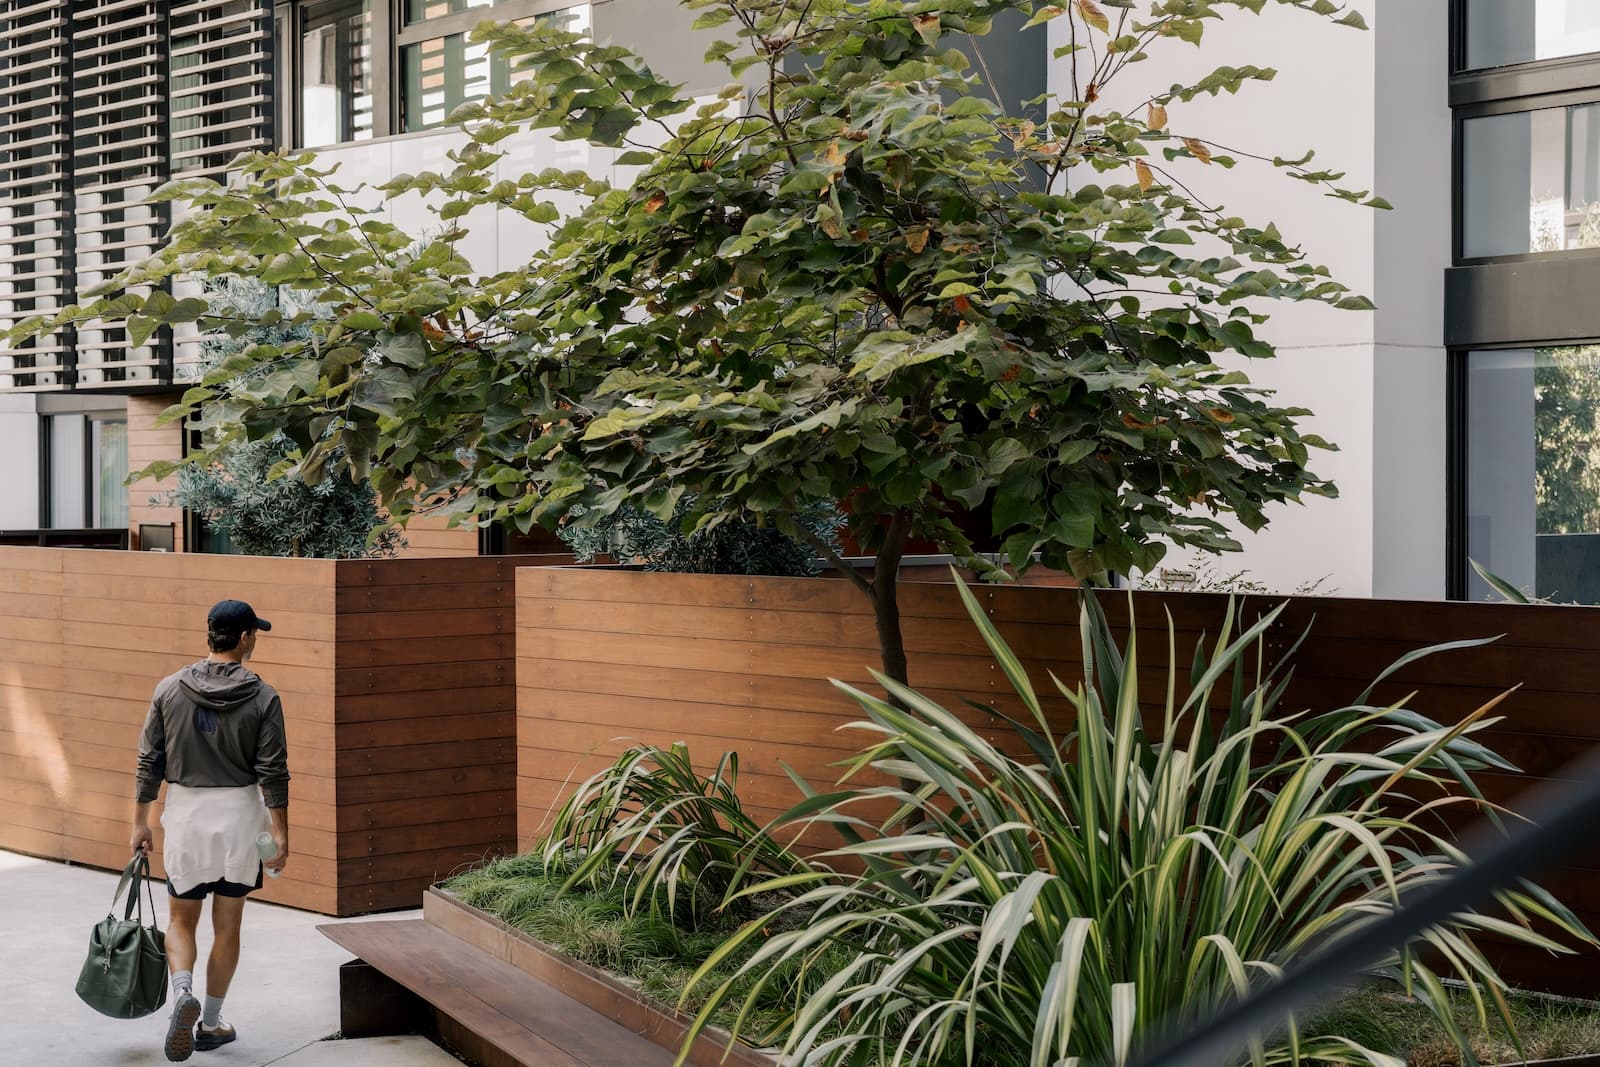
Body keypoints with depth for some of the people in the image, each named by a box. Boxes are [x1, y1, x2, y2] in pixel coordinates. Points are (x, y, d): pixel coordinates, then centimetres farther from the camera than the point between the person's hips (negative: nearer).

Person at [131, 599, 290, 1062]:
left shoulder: (170, 690, -2)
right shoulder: (263, 698, -8)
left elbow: (149, 762, 1)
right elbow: (272, 773, -8)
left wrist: (141, 822, 10)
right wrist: (280, 833, -2)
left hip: (185, 815, 1)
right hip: (240, 816, -1)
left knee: (181, 919, 14)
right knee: (227, 925, 12)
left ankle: (183, 994, -13)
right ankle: (210, 1024, 18)